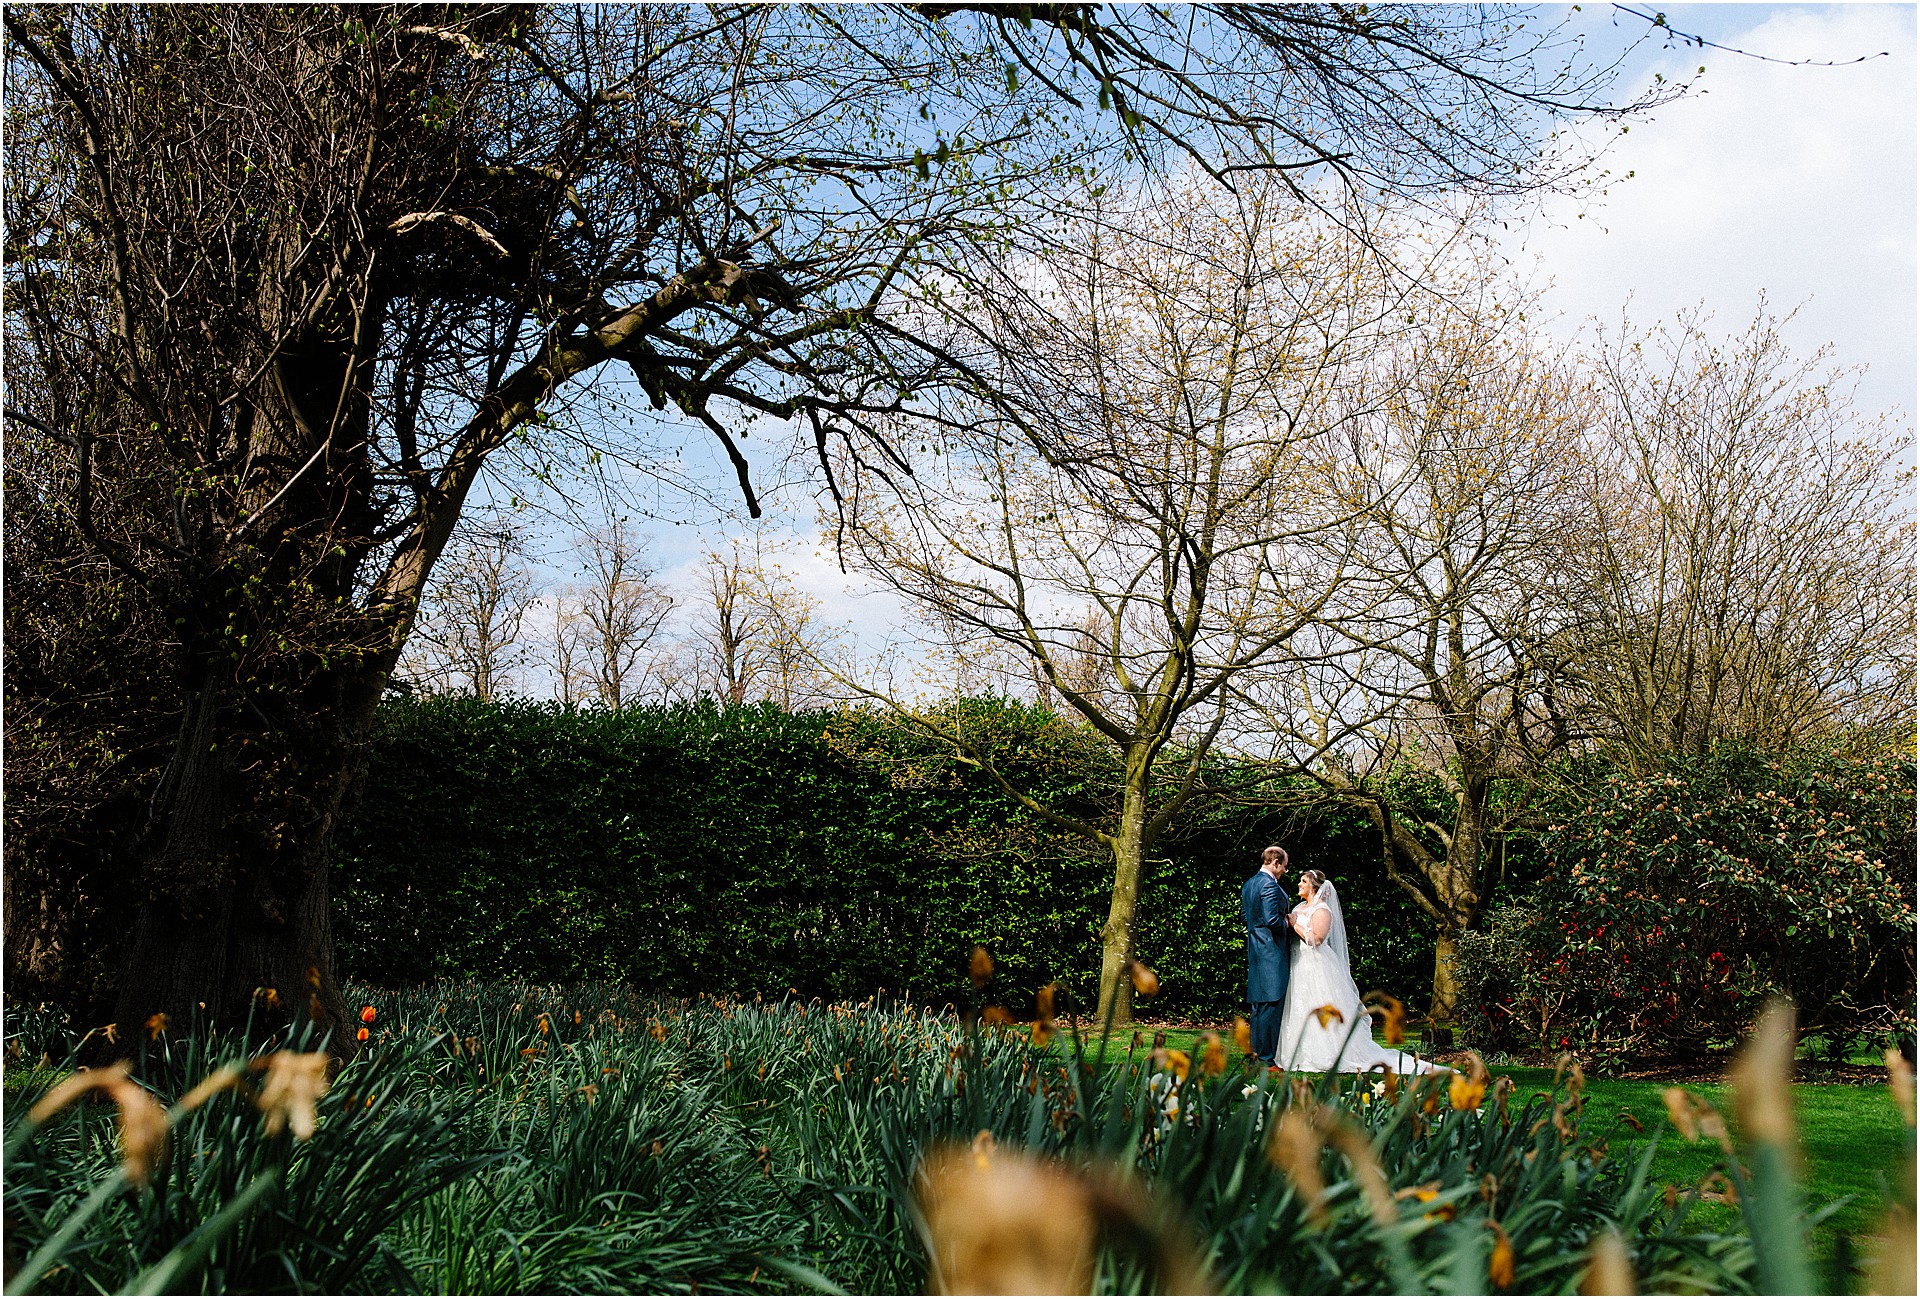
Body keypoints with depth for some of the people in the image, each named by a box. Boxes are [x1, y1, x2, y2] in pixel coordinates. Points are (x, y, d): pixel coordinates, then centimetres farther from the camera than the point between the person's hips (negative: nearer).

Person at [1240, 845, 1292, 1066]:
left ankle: (1256, 1051, 18)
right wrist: (1287, 924, -4)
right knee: (1272, 1001, -6)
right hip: (1271, 949, -10)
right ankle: (1266, 1057, -5)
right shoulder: (1270, 885, -16)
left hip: (1255, 948, 10)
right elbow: (1272, 920, -22)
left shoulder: (1248, 884, 14)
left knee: (1257, 1004, 13)